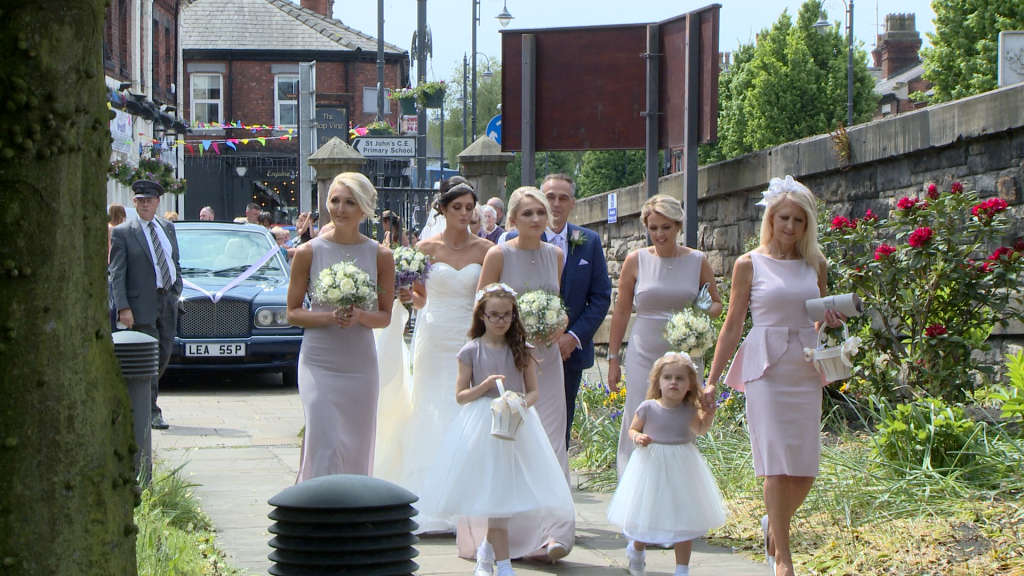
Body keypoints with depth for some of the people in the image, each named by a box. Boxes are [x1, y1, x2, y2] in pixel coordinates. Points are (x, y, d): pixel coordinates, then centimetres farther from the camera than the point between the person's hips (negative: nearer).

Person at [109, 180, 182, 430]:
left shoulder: (168, 228, 13)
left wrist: (177, 291, 9)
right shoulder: (122, 233, -4)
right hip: (142, 304, -6)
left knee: (164, 356, 9)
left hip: (168, 300, 6)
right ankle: (152, 412, -4)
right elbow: (117, 274, -8)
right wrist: (123, 308, -16)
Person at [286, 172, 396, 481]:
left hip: (361, 365, 2)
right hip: (319, 361, -2)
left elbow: (385, 316, 8)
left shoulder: (380, 255, 3)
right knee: (325, 446, -13)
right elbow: (293, 313, 2)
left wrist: (359, 316, -13)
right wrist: (329, 317, -16)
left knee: (357, 449, 7)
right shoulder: (309, 252, -1)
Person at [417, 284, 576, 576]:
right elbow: (460, 395, 0)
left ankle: (486, 552, 24)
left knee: (510, 494, 4)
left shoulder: (521, 350, 5)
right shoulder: (472, 351, -1)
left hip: (517, 425, 3)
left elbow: (533, 391, 7)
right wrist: (486, 385, -16)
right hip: (483, 427, -3)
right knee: (494, 495, -5)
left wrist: (522, 402, -14)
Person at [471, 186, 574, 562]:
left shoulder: (555, 255, 8)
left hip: (546, 359, 4)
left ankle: (551, 534, -7)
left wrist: (557, 327, -1)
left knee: (549, 443, -3)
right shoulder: (499, 255, -6)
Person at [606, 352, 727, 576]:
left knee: (684, 521, 3)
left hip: (682, 467, 2)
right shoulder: (648, 408, -9)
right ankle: (636, 549, 38)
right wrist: (637, 438, -20)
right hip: (652, 464, -2)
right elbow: (632, 430, 1)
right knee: (647, 517, 6)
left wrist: (709, 416, -10)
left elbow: (700, 430, 8)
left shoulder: (689, 410, -3)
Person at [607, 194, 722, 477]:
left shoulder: (698, 261, 4)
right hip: (644, 355, -1)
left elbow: (716, 303, 13)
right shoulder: (636, 260, 2)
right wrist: (613, 358, 5)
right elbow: (621, 311, 7)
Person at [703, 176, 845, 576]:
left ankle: (773, 525, 29)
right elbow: (732, 325, 4)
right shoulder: (750, 265, 2)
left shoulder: (816, 265, 12)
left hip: (805, 369, 4)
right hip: (765, 367, -4)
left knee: (805, 470, 1)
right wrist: (712, 379, 2)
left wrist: (833, 321, 0)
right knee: (777, 464, -10)